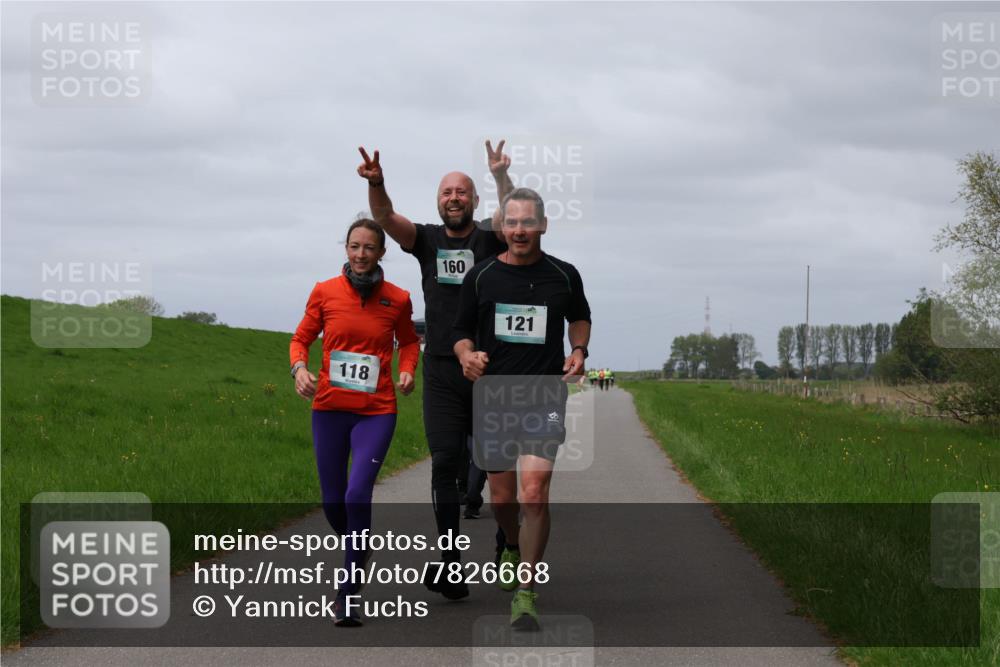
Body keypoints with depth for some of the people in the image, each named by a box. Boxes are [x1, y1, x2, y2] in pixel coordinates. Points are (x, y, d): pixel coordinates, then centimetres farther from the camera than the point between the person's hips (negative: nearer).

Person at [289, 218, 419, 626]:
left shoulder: (397, 299, 1)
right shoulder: (325, 292, 1)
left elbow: (409, 341, 19)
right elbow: (301, 338, 10)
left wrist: (408, 371, -1)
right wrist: (299, 368, -10)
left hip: (376, 412, -2)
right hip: (329, 408, 2)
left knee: (357, 495, -18)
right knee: (333, 502, 8)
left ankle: (350, 593, -11)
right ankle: (358, 557, 40)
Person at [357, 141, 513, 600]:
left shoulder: (491, 240, 3)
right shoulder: (427, 240, 9)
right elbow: (386, 218, -8)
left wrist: (502, 177, -36)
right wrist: (376, 184, -29)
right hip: (441, 372, 1)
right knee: (445, 462, -5)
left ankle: (505, 544, 24)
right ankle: (450, 563, -4)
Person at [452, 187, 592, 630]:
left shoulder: (564, 275, 2)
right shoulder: (481, 276, 2)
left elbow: (580, 318, 21)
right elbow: (461, 331, 10)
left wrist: (579, 350, 2)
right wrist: (468, 355, -12)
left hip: (545, 395, -2)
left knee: (534, 492, -16)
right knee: (501, 497, 10)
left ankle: (526, 592, -9)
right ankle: (514, 549, 44)